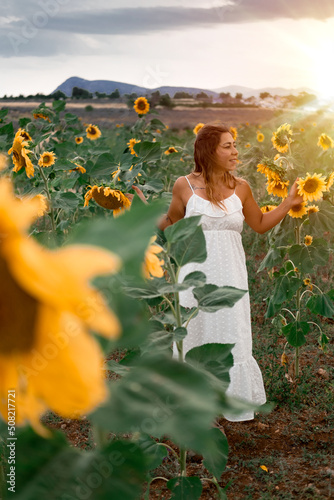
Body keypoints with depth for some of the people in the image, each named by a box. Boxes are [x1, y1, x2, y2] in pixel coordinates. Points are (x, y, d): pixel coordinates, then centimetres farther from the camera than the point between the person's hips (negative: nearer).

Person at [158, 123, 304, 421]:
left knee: (232, 336, 5)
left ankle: (237, 403, 25)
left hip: (230, 274, 1)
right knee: (195, 333, 9)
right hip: (197, 272, -1)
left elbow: (260, 224, 14)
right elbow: (171, 223, 11)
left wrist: (288, 203, 5)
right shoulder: (185, 186, -4)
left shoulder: (240, 188, 2)